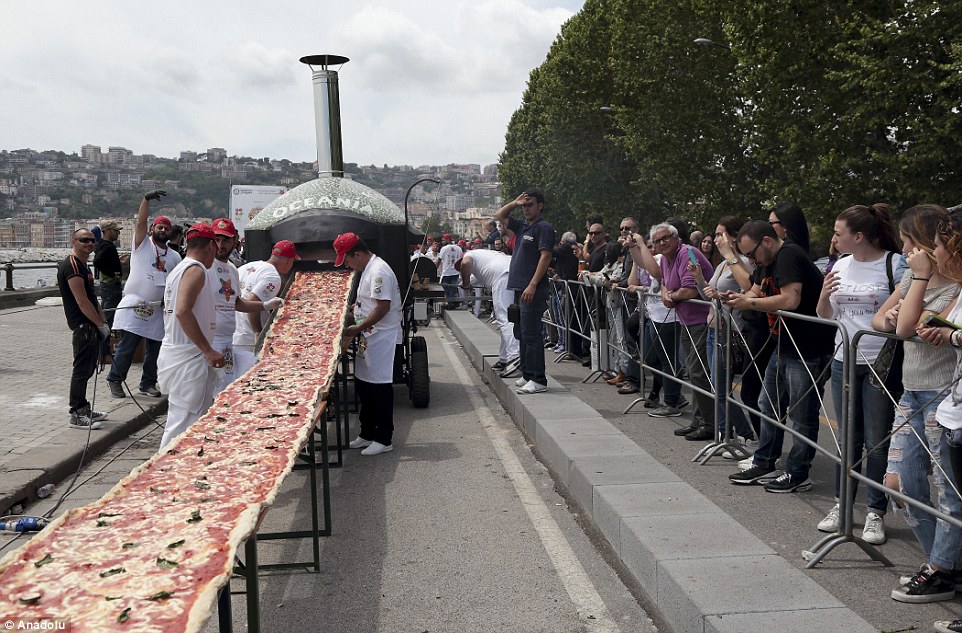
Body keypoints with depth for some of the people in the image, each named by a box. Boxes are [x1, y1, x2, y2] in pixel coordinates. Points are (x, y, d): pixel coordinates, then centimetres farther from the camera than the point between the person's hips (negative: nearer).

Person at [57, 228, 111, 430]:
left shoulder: (82, 265, 19)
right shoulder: (71, 266, -14)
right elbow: (82, 302, -19)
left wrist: (103, 321, 14)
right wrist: (101, 324, -13)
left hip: (90, 325, 10)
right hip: (82, 325, -10)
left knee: (88, 368, 15)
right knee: (82, 369, -7)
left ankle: (83, 408, 25)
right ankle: (77, 415, -3)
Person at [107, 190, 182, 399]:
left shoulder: (174, 256, 14)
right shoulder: (143, 243, 2)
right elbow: (140, 222, -12)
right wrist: (147, 199, -21)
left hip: (158, 310, 5)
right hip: (135, 305, -5)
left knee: (154, 349, 9)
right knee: (126, 346, -3)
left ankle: (148, 383, 20)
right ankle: (115, 379, 11)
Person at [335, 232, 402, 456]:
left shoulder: (379, 272, -18)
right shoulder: (368, 270, 14)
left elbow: (383, 307, -25)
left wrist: (357, 328, -22)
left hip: (382, 338, -11)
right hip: (368, 338, 11)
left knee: (380, 387, -3)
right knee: (363, 385, 15)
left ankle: (384, 439, 6)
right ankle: (367, 433, 26)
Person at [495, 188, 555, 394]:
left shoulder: (544, 228, -7)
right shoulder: (523, 227, 18)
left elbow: (545, 257, -16)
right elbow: (499, 216, 30)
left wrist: (532, 285, -23)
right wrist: (514, 203, 12)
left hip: (533, 291, -9)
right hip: (519, 288, 9)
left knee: (531, 335, -10)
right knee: (523, 334, 12)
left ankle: (539, 380, -7)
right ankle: (527, 375, 20)